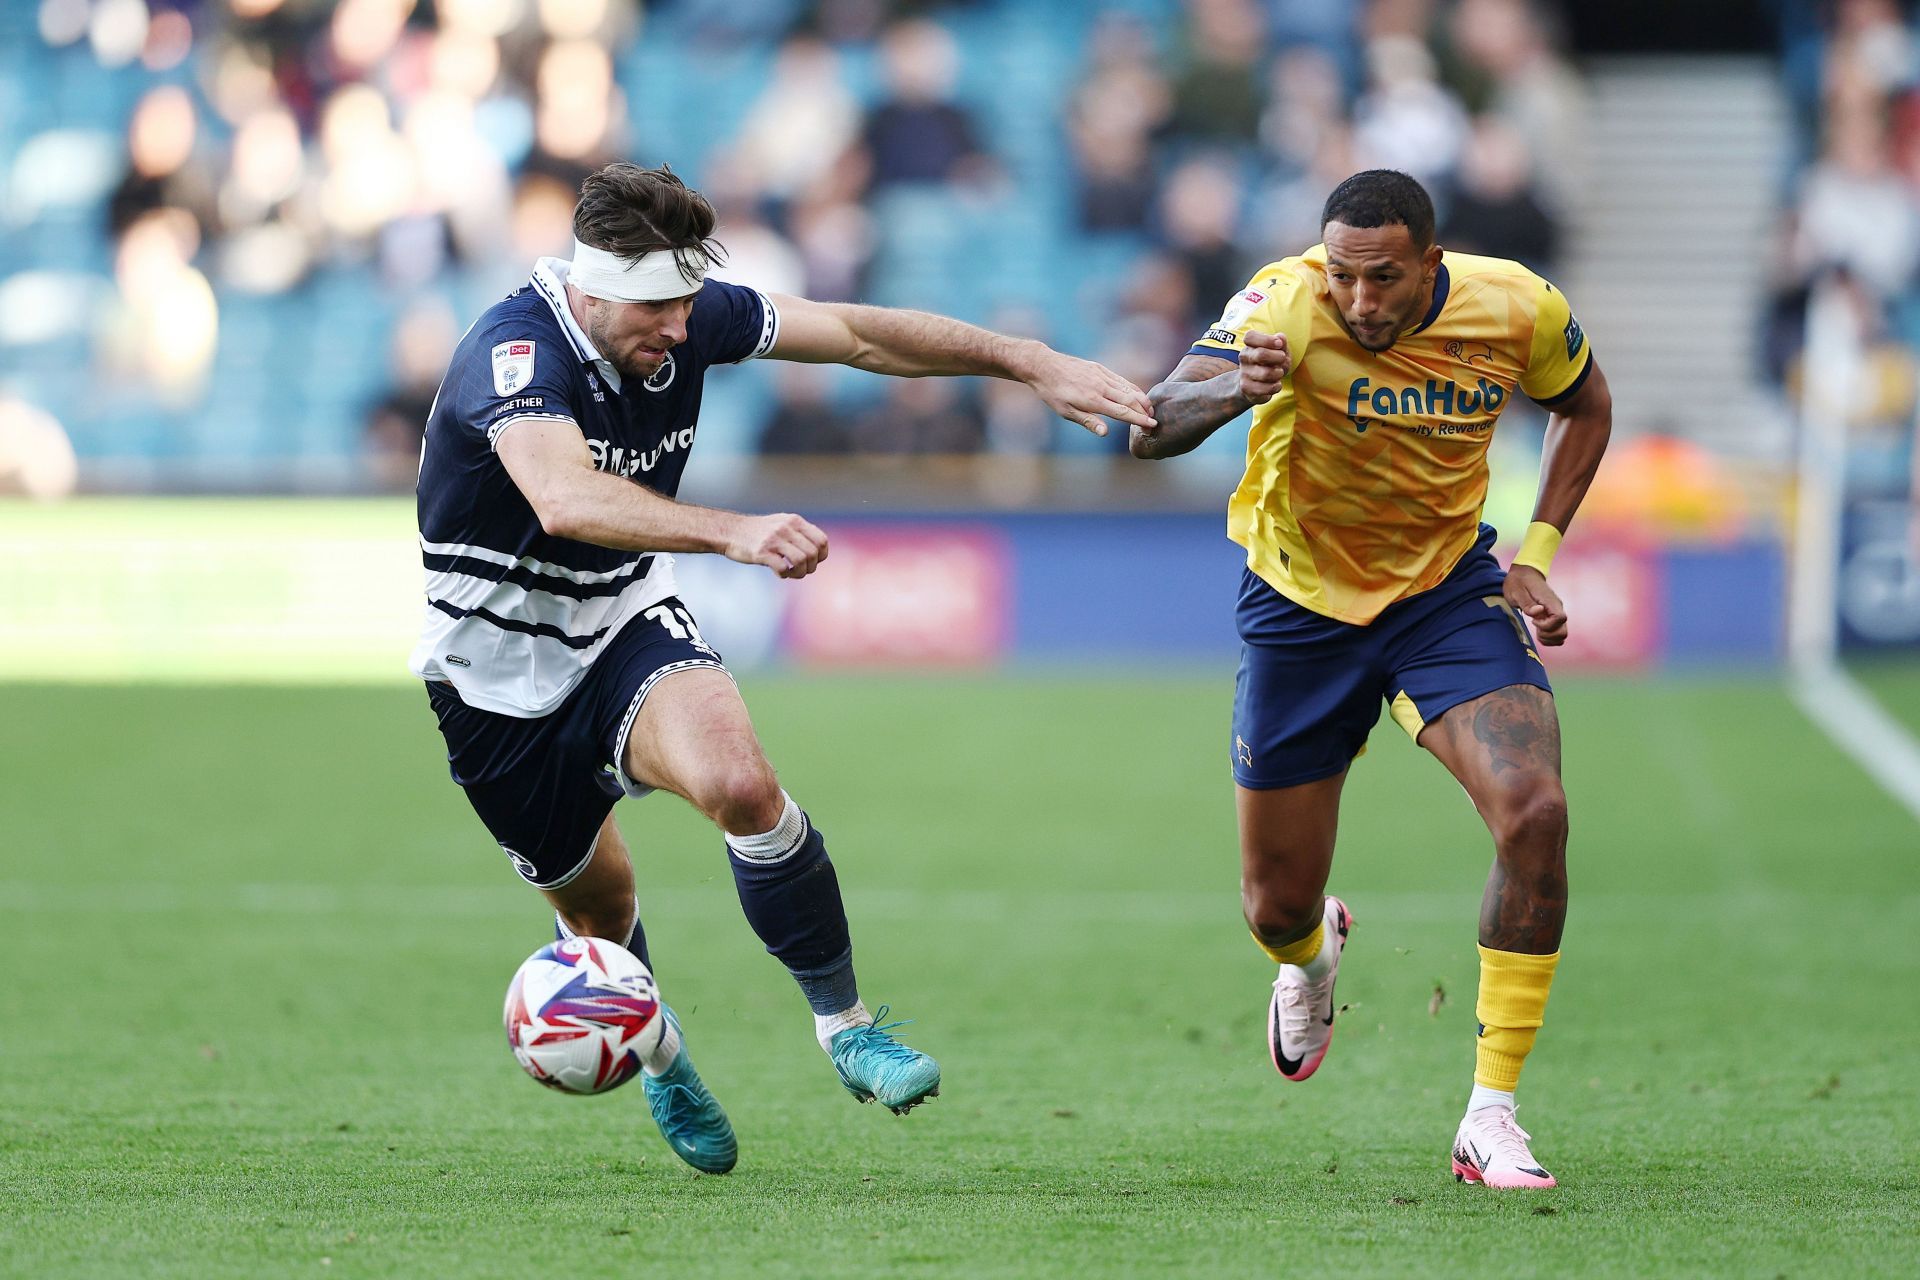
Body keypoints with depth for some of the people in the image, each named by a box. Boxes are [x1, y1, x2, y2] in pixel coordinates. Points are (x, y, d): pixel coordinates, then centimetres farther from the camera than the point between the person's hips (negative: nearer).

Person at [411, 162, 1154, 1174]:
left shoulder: (688, 318, -11)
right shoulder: (515, 352, -30)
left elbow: (859, 334, 0)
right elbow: (565, 498, -49)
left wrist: (1031, 363, -4)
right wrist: (734, 534, -63)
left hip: (627, 624, 3)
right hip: (498, 670, -3)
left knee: (740, 783, -27)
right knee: (596, 903, 11)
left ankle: (845, 1025, -13)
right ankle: (661, 1062, 44)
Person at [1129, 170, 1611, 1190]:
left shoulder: (1518, 310, -17)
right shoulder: (1287, 304, -26)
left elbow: (1585, 406, 7)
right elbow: (1149, 429, -38)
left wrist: (1536, 554, -3)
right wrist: (1233, 390, -59)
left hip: (1449, 592, 1)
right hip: (1301, 606, -1)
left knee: (1534, 812, -25)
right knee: (1277, 907, 7)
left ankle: (1491, 1117, -15)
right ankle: (1312, 954, 49)